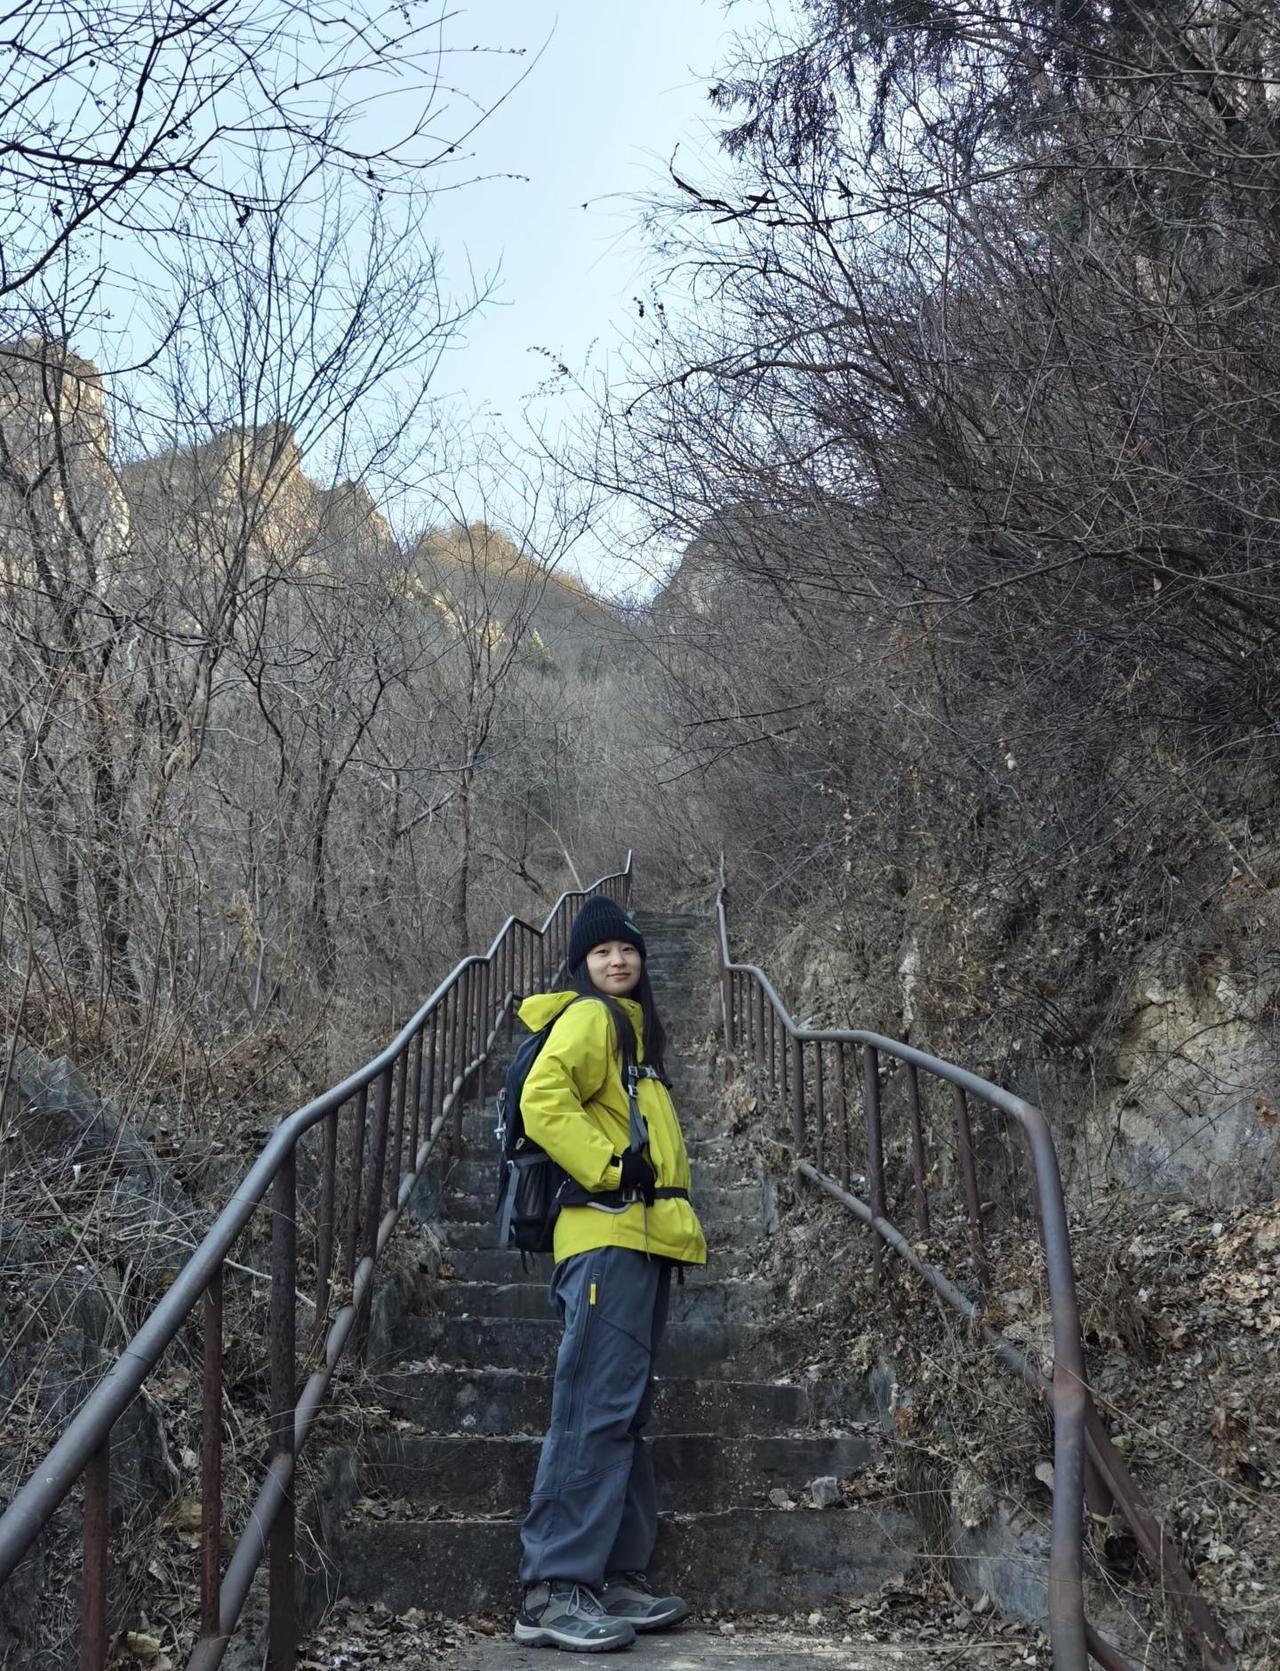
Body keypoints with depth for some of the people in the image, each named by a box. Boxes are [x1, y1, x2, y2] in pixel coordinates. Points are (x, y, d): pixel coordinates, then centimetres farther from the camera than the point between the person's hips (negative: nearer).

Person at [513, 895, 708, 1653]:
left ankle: (619, 1577, 15)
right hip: (607, 1237, -10)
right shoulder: (591, 1018, -4)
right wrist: (613, 1169, -19)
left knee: (626, 1414, 10)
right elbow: (542, 1102, -20)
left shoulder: (633, 1026, 24)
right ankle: (555, 1590, -13)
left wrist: (680, 1212, 19)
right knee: (595, 1410, -13)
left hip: (641, 1240, 10)